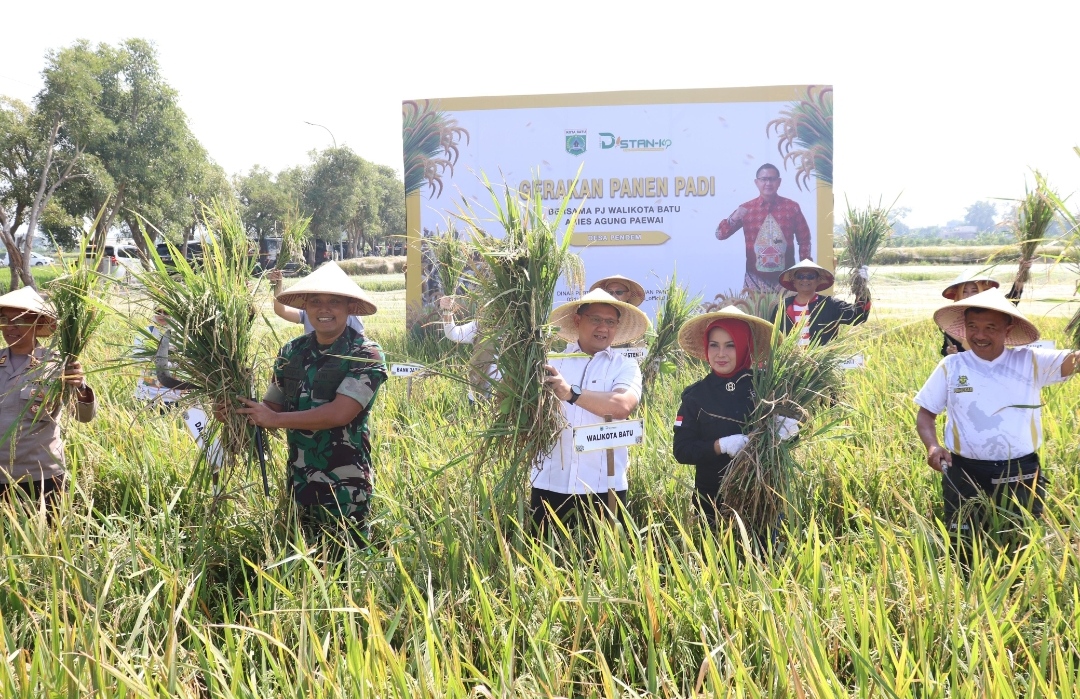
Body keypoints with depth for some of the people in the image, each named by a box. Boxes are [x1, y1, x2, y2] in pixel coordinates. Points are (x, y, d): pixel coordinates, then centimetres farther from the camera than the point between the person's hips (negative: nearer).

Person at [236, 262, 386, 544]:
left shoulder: (366, 355, -11)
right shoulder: (292, 352, 5)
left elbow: (339, 413, -21)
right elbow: (272, 406, 12)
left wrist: (274, 419, -16)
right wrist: (236, 411, -9)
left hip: (345, 489, -5)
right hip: (299, 483, 5)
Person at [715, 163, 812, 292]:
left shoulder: (792, 207, 2)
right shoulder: (745, 209, 1)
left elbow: (804, 240, 8)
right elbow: (720, 234, 0)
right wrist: (734, 219, -20)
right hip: (756, 281, 0)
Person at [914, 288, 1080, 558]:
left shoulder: (1030, 362, 0)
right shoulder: (951, 367, 1)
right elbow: (926, 414, 7)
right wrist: (932, 446, -13)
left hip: (1021, 478, 0)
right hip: (965, 477, 0)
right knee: (964, 554, 8)